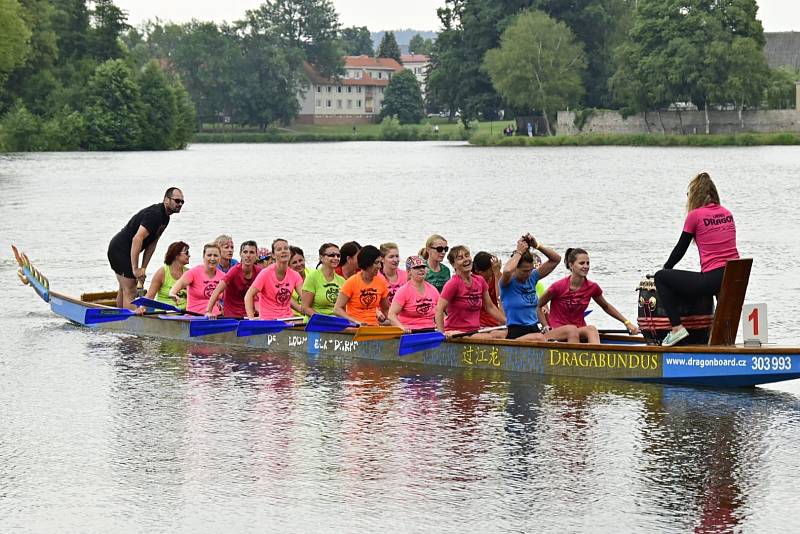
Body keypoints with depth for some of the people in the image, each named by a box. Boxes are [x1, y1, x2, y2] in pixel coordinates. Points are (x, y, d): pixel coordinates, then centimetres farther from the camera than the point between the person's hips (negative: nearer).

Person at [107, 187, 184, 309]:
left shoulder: (165, 218, 9)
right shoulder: (154, 214, -23)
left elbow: (152, 244, 9)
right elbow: (137, 239, -32)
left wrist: (143, 268, 2)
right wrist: (135, 269, -31)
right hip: (121, 250, -11)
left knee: (123, 289, 22)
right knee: (130, 291, -13)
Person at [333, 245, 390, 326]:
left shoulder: (381, 282, 8)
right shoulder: (351, 282, -4)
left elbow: (386, 309, 23)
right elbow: (337, 309, -6)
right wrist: (356, 321, -18)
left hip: (374, 327, 3)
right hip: (355, 328, -3)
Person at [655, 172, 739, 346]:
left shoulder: (695, 215, -1)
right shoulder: (727, 213, 16)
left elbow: (680, 249, 7)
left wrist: (665, 268, 25)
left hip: (712, 279, -6)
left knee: (661, 277, 8)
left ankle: (676, 327, 1)